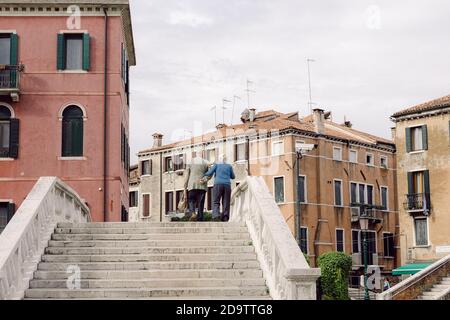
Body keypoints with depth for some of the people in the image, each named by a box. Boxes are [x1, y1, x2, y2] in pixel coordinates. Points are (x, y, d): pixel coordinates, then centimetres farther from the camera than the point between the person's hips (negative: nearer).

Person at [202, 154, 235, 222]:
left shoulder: (216, 165, 10)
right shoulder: (229, 166, 16)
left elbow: (210, 173, 1)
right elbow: (233, 177, 23)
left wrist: (205, 175, 20)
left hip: (218, 184, -2)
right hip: (227, 185, 2)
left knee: (216, 201, -4)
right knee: (226, 202, 4)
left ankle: (216, 214, -26)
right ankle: (225, 217, -3)